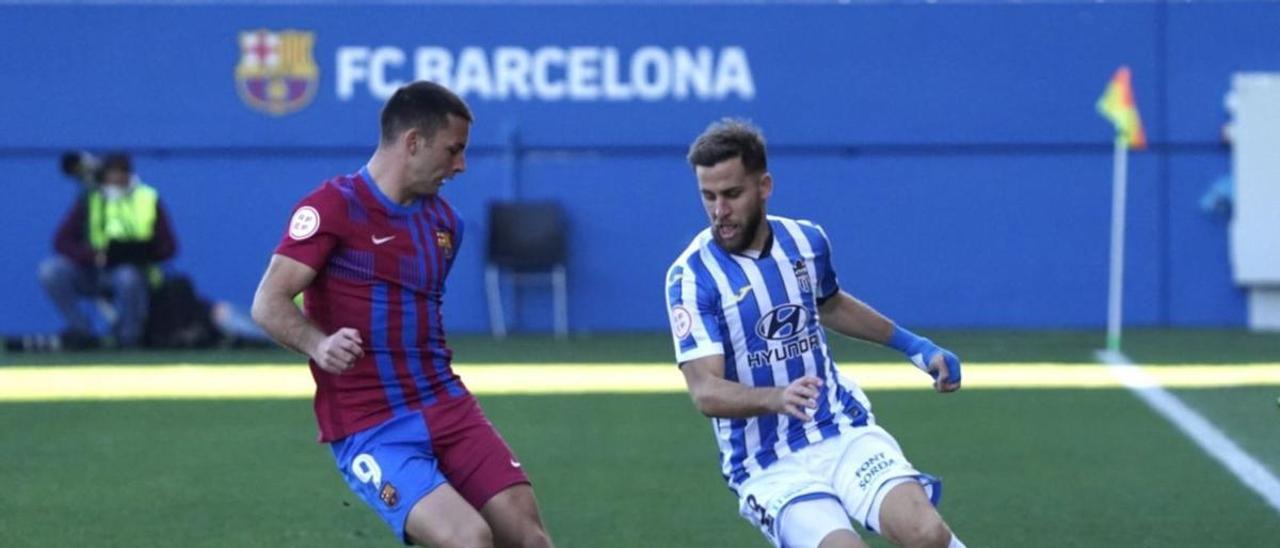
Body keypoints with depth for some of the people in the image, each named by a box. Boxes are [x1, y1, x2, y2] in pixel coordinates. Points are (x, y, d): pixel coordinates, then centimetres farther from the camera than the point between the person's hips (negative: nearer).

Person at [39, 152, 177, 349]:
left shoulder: (148, 200, -3)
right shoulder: (90, 200, -1)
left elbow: (168, 248, -5)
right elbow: (62, 242, -7)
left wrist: (143, 254, -26)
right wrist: (93, 256, -25)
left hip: (134, 271, -2)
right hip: (92, 273, 2)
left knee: (128, 278, -38)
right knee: (50, 270, -24)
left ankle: (128, 337, -10)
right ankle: (81, 330, -8)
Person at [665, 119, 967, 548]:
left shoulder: (807, 241, 5)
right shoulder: (691, 276, -11)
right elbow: (705, 391, -21)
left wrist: (914, 346, 26)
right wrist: (777, 397, -39)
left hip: (846, 432, 3)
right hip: (770, 467, -3)